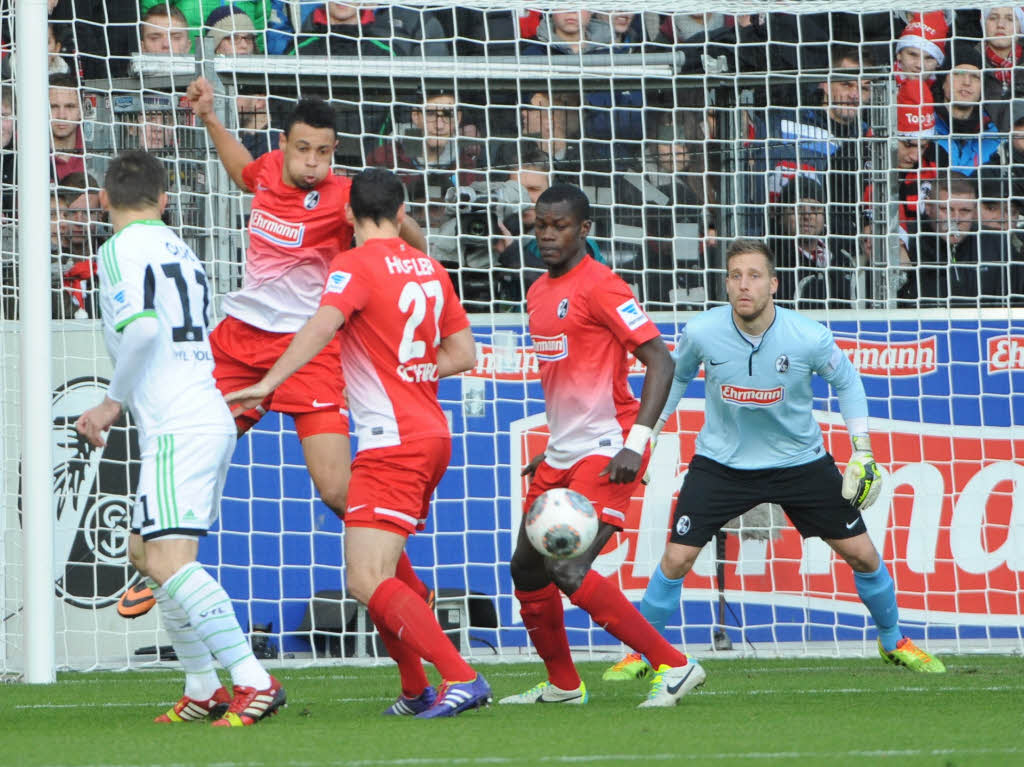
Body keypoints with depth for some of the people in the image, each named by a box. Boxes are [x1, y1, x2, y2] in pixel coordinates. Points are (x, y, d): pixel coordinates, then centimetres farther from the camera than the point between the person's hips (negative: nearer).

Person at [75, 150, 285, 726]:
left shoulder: (121, 250, -6)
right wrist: (115, 408, 28)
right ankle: (204, 689, 22)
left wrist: (114, 402, -8)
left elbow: (142, 328, -22)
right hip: (210, 418, 9)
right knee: (145, 551, 20)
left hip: (178, 429, -9)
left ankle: (254, 681, -28)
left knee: (169, 562, -17)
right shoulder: (182, 252, 21)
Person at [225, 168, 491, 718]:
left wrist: (268, 383, -32)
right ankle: (416, 692, 20)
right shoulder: (428, 268, 14)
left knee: (367, 582, -15)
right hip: (432, 432, 8)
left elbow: (324, 324, -26)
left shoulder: (356, 265, -8)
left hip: (392, 441, -8)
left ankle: (461, 678, -25)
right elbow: (463, 353, 18)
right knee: (377, 576, 19)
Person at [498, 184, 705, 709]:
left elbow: (660, 361, -16)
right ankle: (562, 685, 25)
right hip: (563, 455, 9)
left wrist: (636, 444, -23)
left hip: (605, 451, -9)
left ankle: (673, 667, -15)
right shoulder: (538, 293, 14)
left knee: (567, 569, -19)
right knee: (527, 567, 10)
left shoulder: (599, 286, -12)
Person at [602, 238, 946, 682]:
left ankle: (894, 642, 28)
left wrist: (862, 450, -6)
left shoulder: (809, 338, -21)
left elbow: (846, 380, -1)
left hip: (800, 460, 0)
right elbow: (677, 375, 4)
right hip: (722, 460, 0)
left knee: (861, 555, 2)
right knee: (676, 559, -11)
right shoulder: (702, 333, -19)